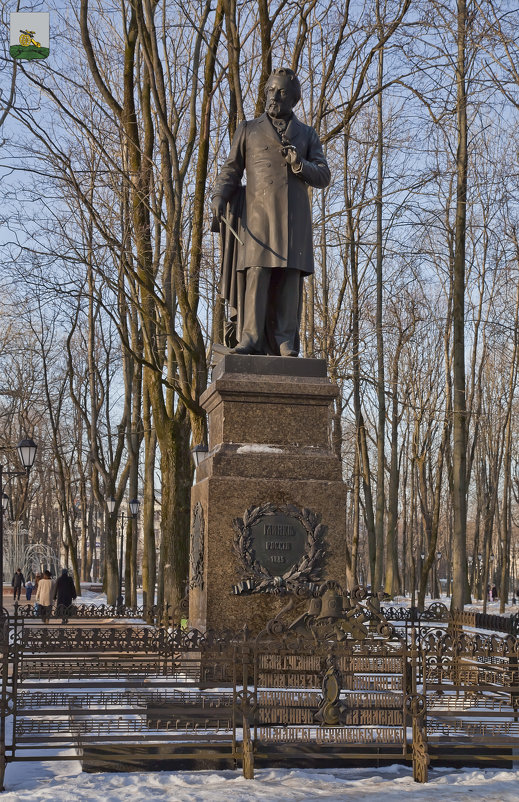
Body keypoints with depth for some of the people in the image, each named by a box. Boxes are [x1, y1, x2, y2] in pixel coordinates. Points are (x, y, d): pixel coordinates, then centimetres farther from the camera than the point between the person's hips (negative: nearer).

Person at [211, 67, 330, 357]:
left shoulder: (308, 135, 17)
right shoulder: (248, 130, 16)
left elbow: (324, 177, 9)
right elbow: (231, 170, 12)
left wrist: (299, 165, -10)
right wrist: (219, 197, -6)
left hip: (293, 217, 1)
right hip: (257, 215, -1)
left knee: (289, 277, -5)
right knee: (256, 273, -11)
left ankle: (286, 342, -5)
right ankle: (251, 338, -13)